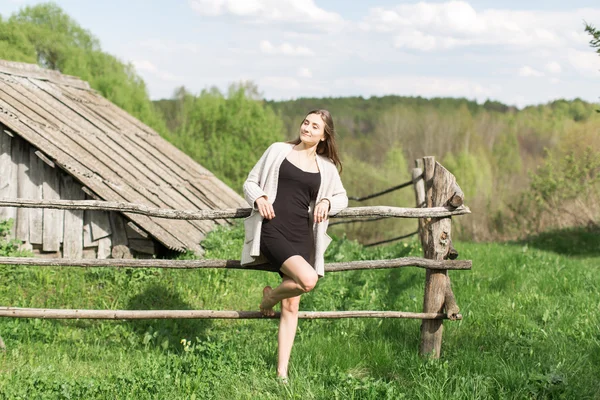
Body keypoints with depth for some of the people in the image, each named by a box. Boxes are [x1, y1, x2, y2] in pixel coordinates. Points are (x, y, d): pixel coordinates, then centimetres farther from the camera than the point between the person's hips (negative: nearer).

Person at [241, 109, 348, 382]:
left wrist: (327, 202, 3)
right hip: (272, 231, -4)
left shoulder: (326, 168, 13)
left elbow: (342, 197, 26)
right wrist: (258, 198, -11)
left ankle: (282, 372, 9)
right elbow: (250, 182, 11)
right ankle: (269, 297, 4)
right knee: (308, 279, -28)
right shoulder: (279, 151, 7)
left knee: (291, 307, 3)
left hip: (302, 236, 4)